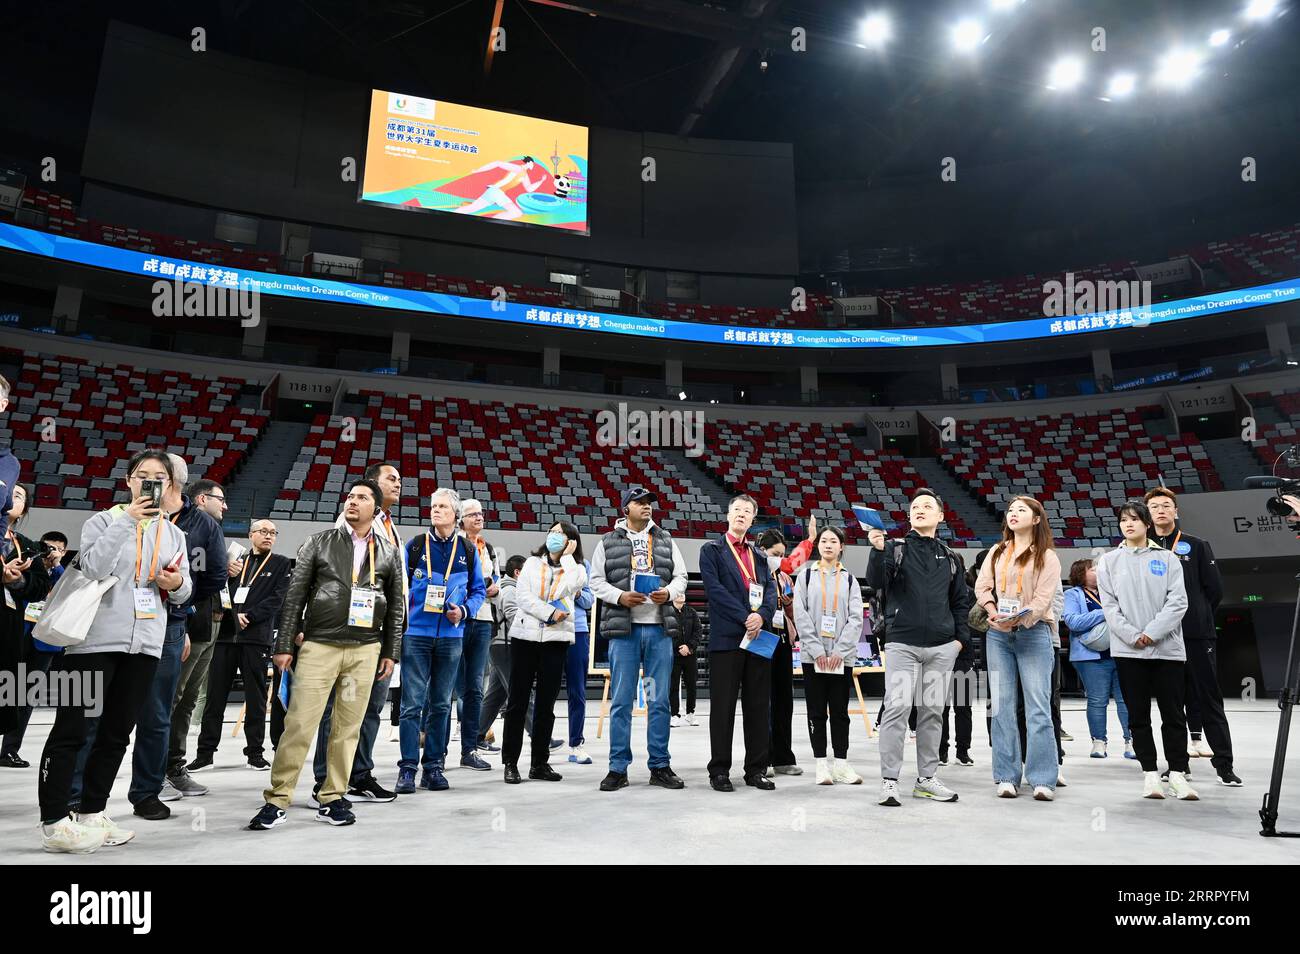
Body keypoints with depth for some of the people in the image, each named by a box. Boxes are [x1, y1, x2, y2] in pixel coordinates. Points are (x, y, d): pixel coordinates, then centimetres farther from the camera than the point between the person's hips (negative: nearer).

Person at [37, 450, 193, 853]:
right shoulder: (105, 520, 0)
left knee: (117, 734, 12)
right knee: (71, 730, -1)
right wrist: (126, 520, -20)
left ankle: (91, 814, 23)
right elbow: (92, 568, -18)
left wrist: (177, 585, -7)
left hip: (145, 644, 5)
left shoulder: (174, 534, 14)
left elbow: (184, 593, 16)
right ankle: (54, 822, 7)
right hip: (96, 639, -5)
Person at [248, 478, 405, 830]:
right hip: (319, 645, -2)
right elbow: (295, 595, 3)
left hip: (365, 650, 2)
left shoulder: (389, 552, 9)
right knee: (299, 724, -4)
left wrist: (390, 652, 7)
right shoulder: (319, 542, 5)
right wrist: (283, 644, -2)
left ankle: (331, 799, 17)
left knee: (348, 728, 6)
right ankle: (277, 801, 7)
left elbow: (396, 606, 11)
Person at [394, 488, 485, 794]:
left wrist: (464, 611, -7)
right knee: (412, 703, -3)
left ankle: (434, 766, 18)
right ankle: (407, 768, 6)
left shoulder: (468, 550, 6)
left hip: (451, 635, 2)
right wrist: (401, 618, -6)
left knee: (441, 704, 9)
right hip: (416, 633, -2)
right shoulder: (415, 546, 3)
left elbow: (479, 589, 11)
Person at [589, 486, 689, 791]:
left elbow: (681, 576, 14)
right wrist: (620, 596, -12)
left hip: (660, 628, 2)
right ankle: (618, 768, 11)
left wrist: (669, 591, -7)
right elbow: (597, 580, 5)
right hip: (624, 628, -2)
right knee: (622, 700, 1)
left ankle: (660, 766, 16)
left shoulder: (666, 541, 14)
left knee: (660, 700, 6)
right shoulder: (609, 542, 7)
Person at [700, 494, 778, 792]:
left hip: (759, 636, 5)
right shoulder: (711, 550, 4)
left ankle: (756, 769, 18)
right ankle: (719, 770, 10)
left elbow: (771, 590, 9)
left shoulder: (759, 555, 19)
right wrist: (745, 617, -14)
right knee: (723, 707, 1)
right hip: (726, 638, -4)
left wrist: (762, 616, -11)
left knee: (759, 707, 8)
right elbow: (714, 589, -8)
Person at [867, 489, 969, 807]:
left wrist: (961, 637, 8)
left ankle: (926, 778, 18)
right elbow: (876, 582, -12)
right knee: (897, 709, -7)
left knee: (933, 711, 8)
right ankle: (889, 781, -1)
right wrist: (878, 550, -28)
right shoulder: (894, 548, 4)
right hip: (902, 643, -3)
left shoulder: (950, 558, 15)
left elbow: (961, 601, 19)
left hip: (942, 647, 4)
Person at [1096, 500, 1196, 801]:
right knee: (1138, 715, 5)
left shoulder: (1168, 559, 6)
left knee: (1173, 713, 4)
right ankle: (1150, 773, 13)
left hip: (1167, 648, 0)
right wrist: (1133, 636, -11)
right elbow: (1109, 605, 0)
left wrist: (1153, 632, -13)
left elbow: (1178, 602, -3)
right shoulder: (1109, 561, 7)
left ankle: (1178, 773, 14)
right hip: (1127, 650, 0)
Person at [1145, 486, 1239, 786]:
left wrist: (1197, 617, 4)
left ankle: (1224, 765, 7)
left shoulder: (1197, 546, 7)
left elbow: (1215, 589, 5)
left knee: (1209, 698, 1)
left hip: (1198, 635, -1)